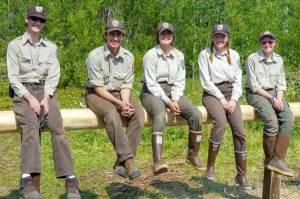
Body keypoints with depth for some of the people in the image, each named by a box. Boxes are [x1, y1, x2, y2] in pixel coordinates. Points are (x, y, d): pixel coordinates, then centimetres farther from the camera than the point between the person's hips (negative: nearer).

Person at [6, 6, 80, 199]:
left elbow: (53, 76, 6)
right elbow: (13, 77, 0)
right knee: (31, 127, -32)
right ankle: (29, 180, -43)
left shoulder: (51, 47, 16)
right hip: (23, 92, -2)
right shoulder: (15, 45, 7)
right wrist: (30, 98, -15)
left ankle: (70, 180, -30)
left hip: (46, 91, 2)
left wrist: (46, 98, -11)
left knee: (57, 127, -25)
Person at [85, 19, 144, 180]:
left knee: (139, 112, -23)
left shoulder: (128, 57, 1)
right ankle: (128, 159, -33)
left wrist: (126, 103, -17)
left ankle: (121, 162, -23)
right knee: (111, 113, -36)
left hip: (119, 94, 4)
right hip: (96, 95, -4)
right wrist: (119, 103, -22)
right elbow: (98, 87, -14)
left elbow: (126, 85, 3)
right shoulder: (95, 56, -12)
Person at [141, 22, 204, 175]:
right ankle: (157, 163, -44)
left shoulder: (179, 56, 8)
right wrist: (167, 102, -16)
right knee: (159, 115, -36)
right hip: (153, 92, -5)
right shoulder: (151, 55, -7)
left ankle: (193, 155, 0)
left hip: (173, 92, 5)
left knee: (196, 114, -16)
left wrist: (175, 100, -10)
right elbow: (151, 83, -11)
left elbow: (180, 81, 6)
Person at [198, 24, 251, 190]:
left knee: (239, 131, -14)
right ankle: (210, 167, -22)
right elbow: (206, 82, -6)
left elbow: (238, 81, 9)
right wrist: (221, 99, -12)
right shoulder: (205, 54, 0)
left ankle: (241, 175, -2)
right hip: (212, 94, -4)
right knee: (221, 122, -33)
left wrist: (233, 100, -6)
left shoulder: (234, 55, 11)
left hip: (231, 94, 4)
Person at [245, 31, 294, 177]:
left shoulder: (279, 60, 11)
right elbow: (254, 86, -9)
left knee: (288, 117, -24)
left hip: (274, 93, 5)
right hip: (255, 94, -5)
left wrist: (279, 98, -8)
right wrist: (271, 99, -15)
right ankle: (269, 158, -11)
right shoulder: (252, 59, -6)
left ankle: (277, 159, -24)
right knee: (272, 120, -30)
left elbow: (281, 84, 11)